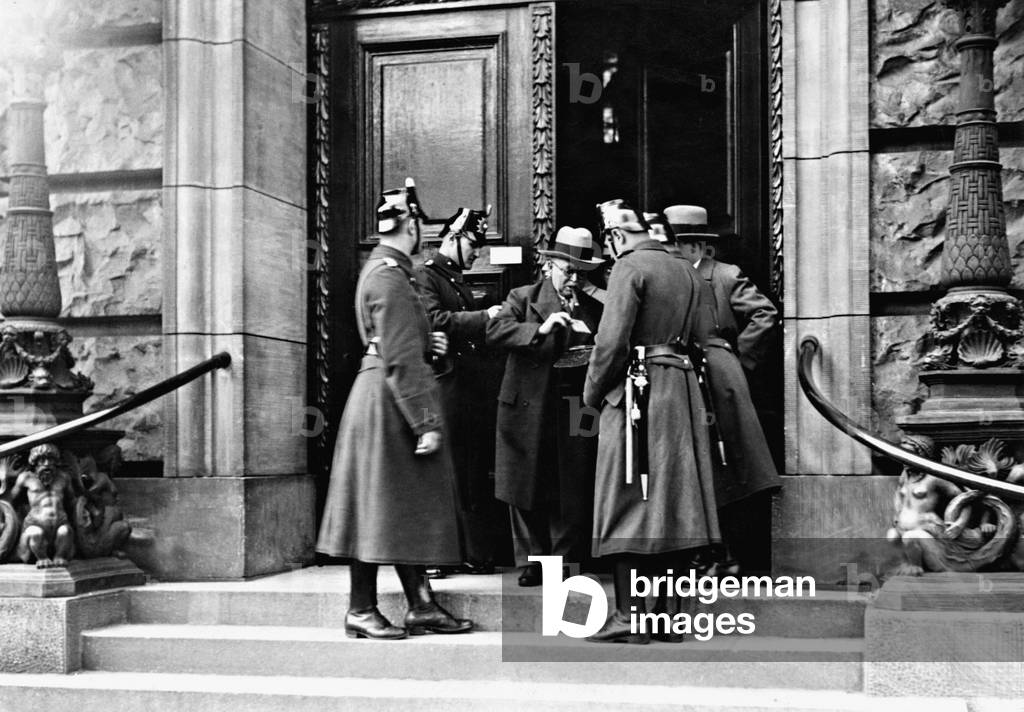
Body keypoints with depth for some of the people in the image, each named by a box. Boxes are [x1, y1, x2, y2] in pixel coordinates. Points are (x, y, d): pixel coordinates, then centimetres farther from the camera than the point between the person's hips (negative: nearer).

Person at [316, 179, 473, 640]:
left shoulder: (382, 268, 15)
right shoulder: (391, 277, -17)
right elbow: (400, 361, -22)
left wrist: (426, 343, 9)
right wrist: (426, 423, -22)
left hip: (383, 399, 10)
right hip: (388, 400, -10)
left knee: (408, 508, 12)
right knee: (379, 504, -3)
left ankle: (421, 605, 18)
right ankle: (362, 611, 6)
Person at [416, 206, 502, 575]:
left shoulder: (459, 282, 24)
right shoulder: (425, 276, -2)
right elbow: (434, 320, -19)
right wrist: (484, 317, -20)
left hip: (471, 388, 8)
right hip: (444, 387, -8)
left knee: (475, 475, 7)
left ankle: (477, 554, 10)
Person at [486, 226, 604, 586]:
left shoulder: (594, 308, 12)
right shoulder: (523, 298, 4)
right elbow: (495, 331, -12)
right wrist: (541, 329, -24)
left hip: (576, 410, 2)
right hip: (530, 409, -2)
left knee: (572, 495, 2)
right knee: (527, 493, 4)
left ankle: (564, 562, 12)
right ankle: (532, 561, 15)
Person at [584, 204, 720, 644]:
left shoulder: (629, 267, -9)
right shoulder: (685, 271, 15)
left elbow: (612, 339, -15)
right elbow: (701, 336, 16)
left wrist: (593, 392, -4)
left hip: (637, 391, -7)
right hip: (682, 391, 8)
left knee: (628, 503, -4)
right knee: (673, 500, 11)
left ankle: (630, 617, -4)